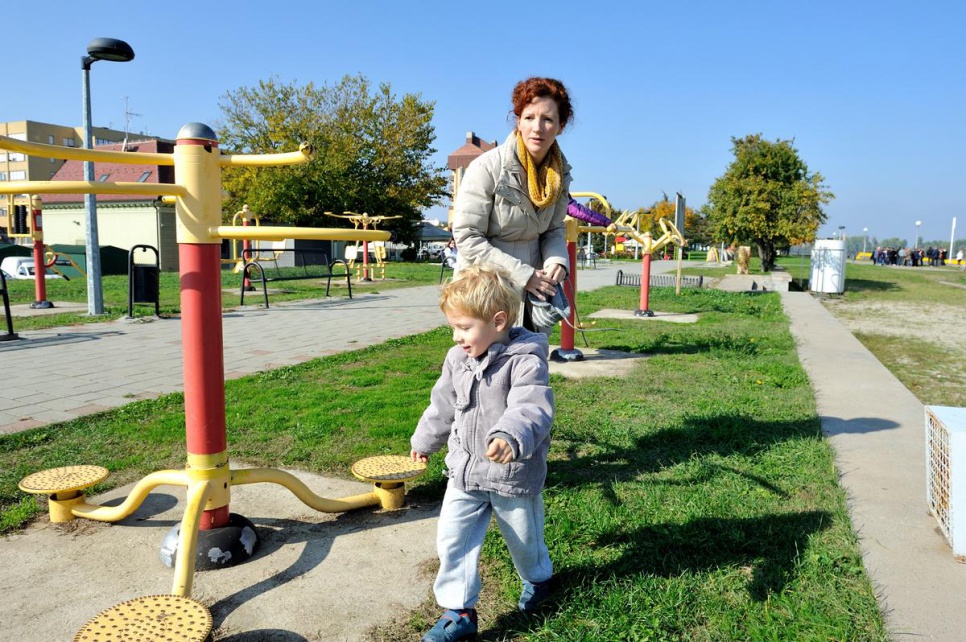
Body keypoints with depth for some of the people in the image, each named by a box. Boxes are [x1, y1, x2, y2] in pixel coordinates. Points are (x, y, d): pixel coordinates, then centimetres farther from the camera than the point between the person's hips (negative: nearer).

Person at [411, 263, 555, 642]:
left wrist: (510, 436, -58)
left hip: (514, 476, -5)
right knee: (452, 540, 0)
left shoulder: (526, 361, -23)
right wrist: (424, 441, 27)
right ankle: (459, 611, 15)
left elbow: (532, 408, -38)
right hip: (464, 472, 5)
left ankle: (537, 578, 51)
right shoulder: (457, 360, -1)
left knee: (523, 537, 18)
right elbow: (442, 406, 14)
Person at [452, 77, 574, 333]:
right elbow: (467, 238, -16)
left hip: (532, 291, 6)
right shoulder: (487, 168, -16)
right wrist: (523, 274, -19)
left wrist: (557, 260, -11)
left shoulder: (560, 171, 3)